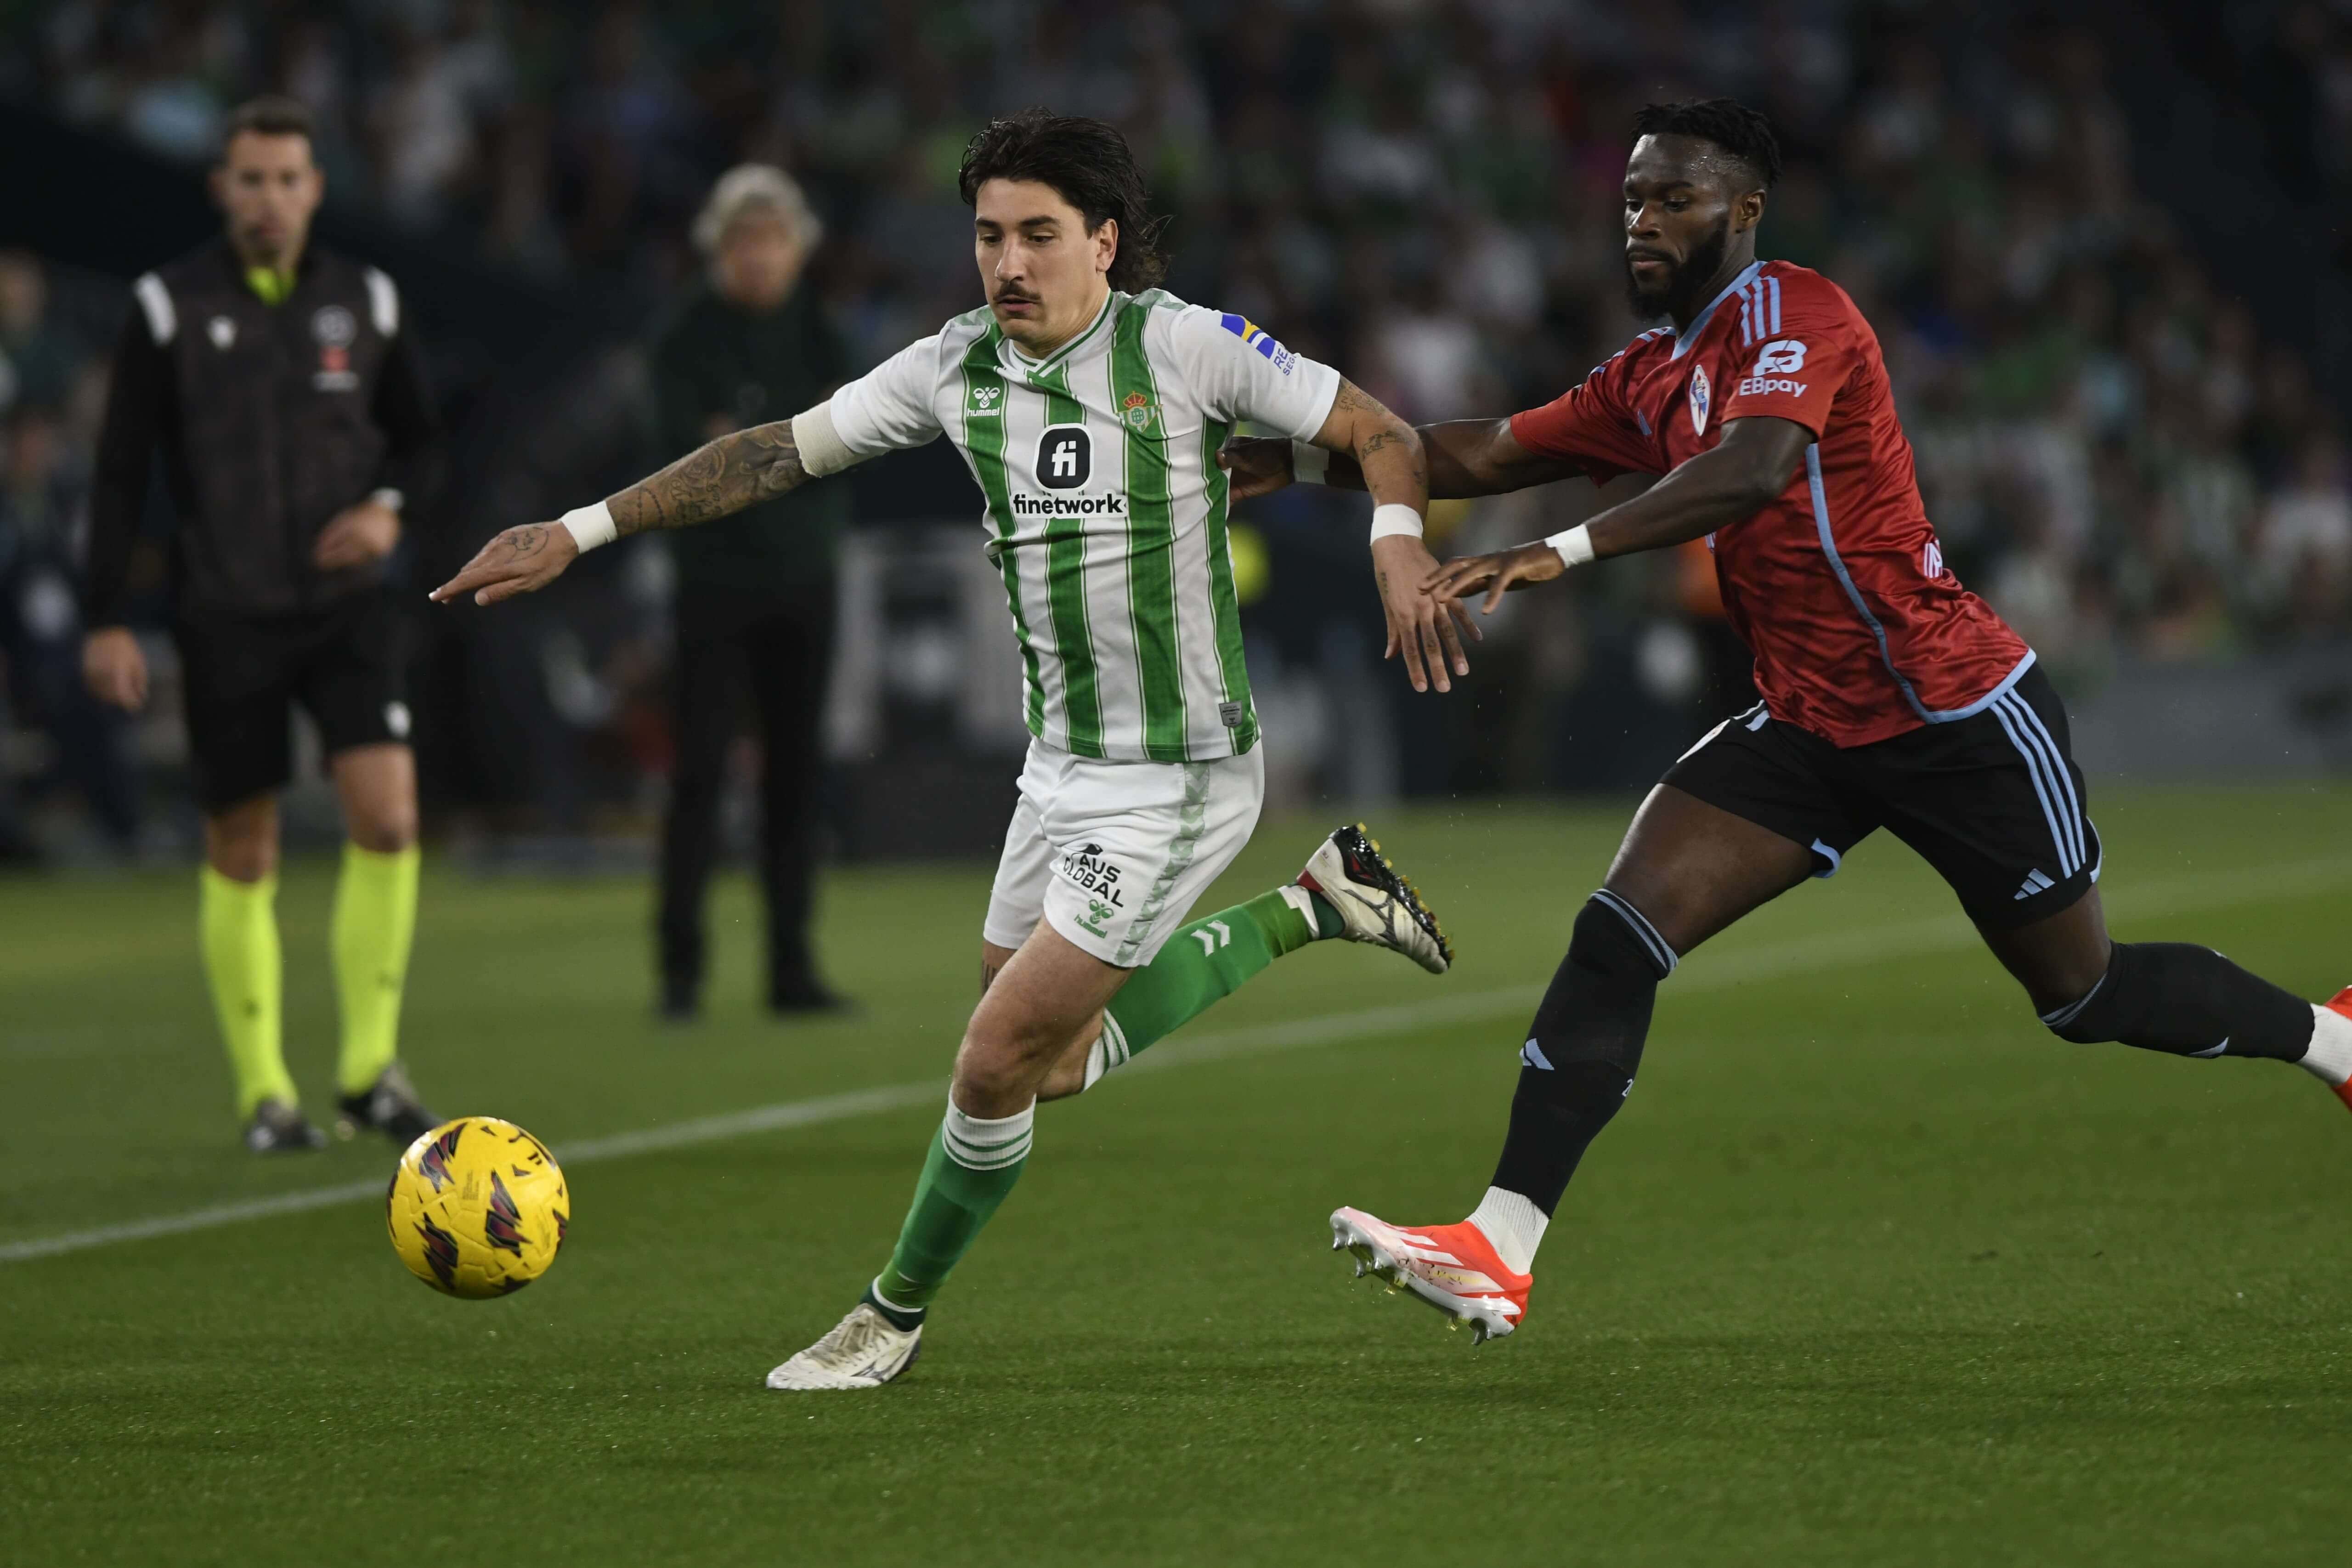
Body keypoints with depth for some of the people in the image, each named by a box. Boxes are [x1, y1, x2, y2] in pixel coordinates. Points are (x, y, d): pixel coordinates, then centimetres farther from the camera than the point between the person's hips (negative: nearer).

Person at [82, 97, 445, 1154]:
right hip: (226, 618, -1)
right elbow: (120, 472, -1)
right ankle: (263, 1090, 15)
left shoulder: (365, 302, 4)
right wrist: (105, 622, -6)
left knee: (387, 817, -15)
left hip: (347, 602, 1)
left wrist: (389, 505, -7)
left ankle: (369, 1066, -3)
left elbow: (418, 437, 16)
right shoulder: (170, 308, -2)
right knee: (241, 856, 3)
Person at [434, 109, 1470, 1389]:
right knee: (1055, 1064, 20)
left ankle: (897, 1315, 16)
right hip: (1061, 767, 7)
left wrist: (1399, 547, -29)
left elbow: (1380, 433, -9)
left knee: (996, 1065, -7)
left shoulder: (1182, 346, -15)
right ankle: (1314, 905, 32)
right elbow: (774, 455, 6)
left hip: (1175, 779, -7)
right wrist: (575, 533, 3)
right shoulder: (956, 369, 0)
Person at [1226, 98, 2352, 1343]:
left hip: (1957, 712, -7)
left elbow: (1756, 469, -35)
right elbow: (1488, 456, 12)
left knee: (2085, 995, 6)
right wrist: (1301, 460, 1)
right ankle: (1499, 1252, -15)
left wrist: (1563, 554, -44)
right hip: (1808, 727, 7)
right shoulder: (1652, 380, 9)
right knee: (1618, 934, -11)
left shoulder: (1797, 314, -17)